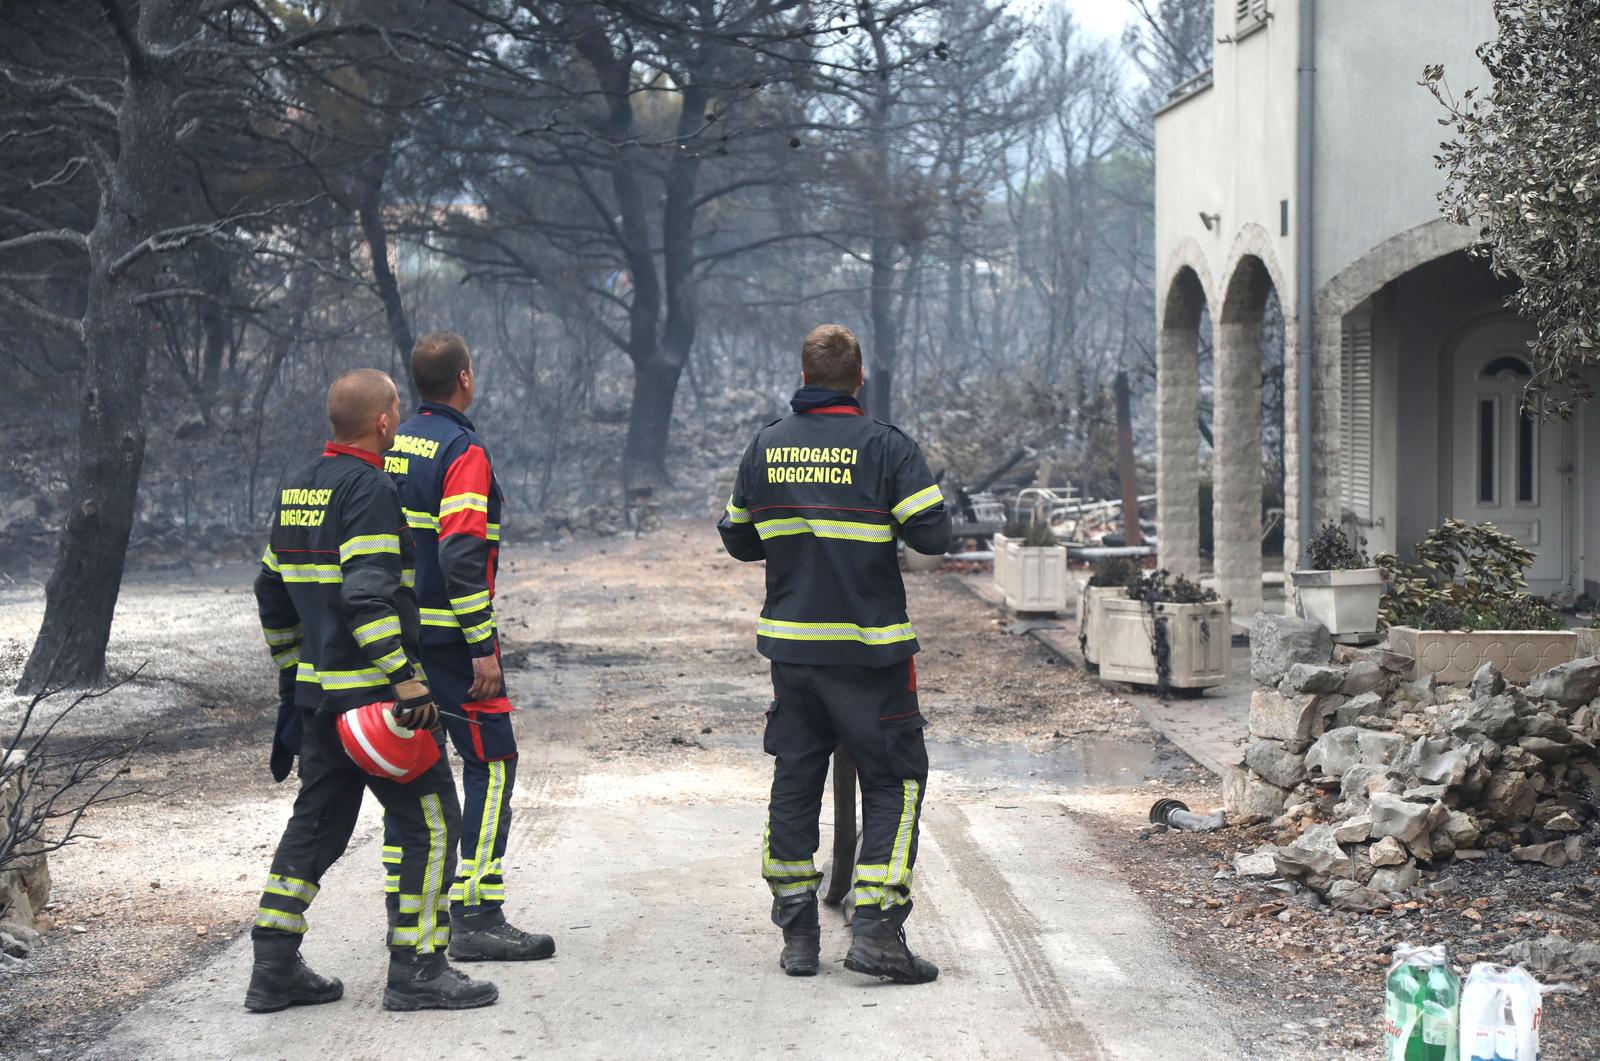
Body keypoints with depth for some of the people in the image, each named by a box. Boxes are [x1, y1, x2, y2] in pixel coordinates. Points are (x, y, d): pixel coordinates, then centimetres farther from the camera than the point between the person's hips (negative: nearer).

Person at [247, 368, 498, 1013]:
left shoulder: (299, 489, 14)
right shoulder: (369, 489, -15)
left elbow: (271, 591, 21)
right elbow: (367, 596, -25)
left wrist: (294, 672, 27)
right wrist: (406, 680, -24)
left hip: (318, 689, 9)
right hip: (371, 691, -9)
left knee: (317, 823, 15)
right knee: (431, 820, -1)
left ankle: (274, 970, 15)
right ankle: (417, 969, 0)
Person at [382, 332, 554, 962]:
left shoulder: (396, 445, 12)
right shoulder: (463, 453, -14)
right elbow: (460, 556, -22)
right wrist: (483, 645, -19)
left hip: (398, 636, 8)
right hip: (449, 639, -8)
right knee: (492, 765, -3)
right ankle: (476, 918, -6)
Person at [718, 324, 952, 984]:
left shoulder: (765, 447, 5)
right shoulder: (884, 447, -9)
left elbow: (739, 540, 14)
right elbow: (933, 535, -12)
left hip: (790, 643, 4)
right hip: (869, 647, -4)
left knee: (795, 782, 12)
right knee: (894, 782, 3)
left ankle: (797, 935, 12)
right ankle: (875, 929, -7)